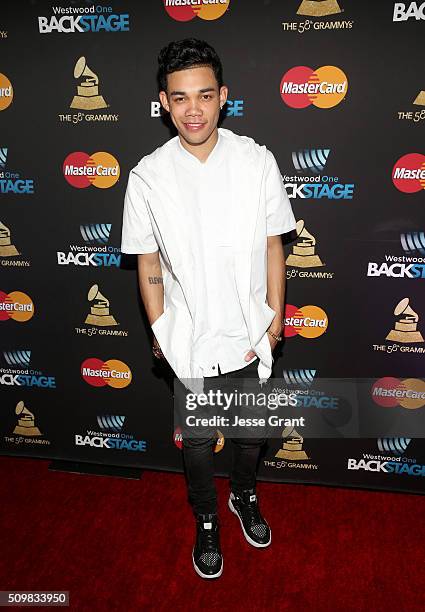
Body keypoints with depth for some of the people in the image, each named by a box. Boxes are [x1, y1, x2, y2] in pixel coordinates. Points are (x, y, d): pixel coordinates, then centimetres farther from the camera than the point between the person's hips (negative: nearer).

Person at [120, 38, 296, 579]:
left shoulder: (257, 161, -9)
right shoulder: (147, 177, -10)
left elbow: (272, 244, -1)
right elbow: (149, 261, -2)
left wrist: (275, 313, 2)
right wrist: (158, 331, 3)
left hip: (248, 332, 1)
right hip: (190, 339, -1)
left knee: (251, 432, 22)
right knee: (197, 440, 18)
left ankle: (244, 495, 53)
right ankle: (206, 522, 45)